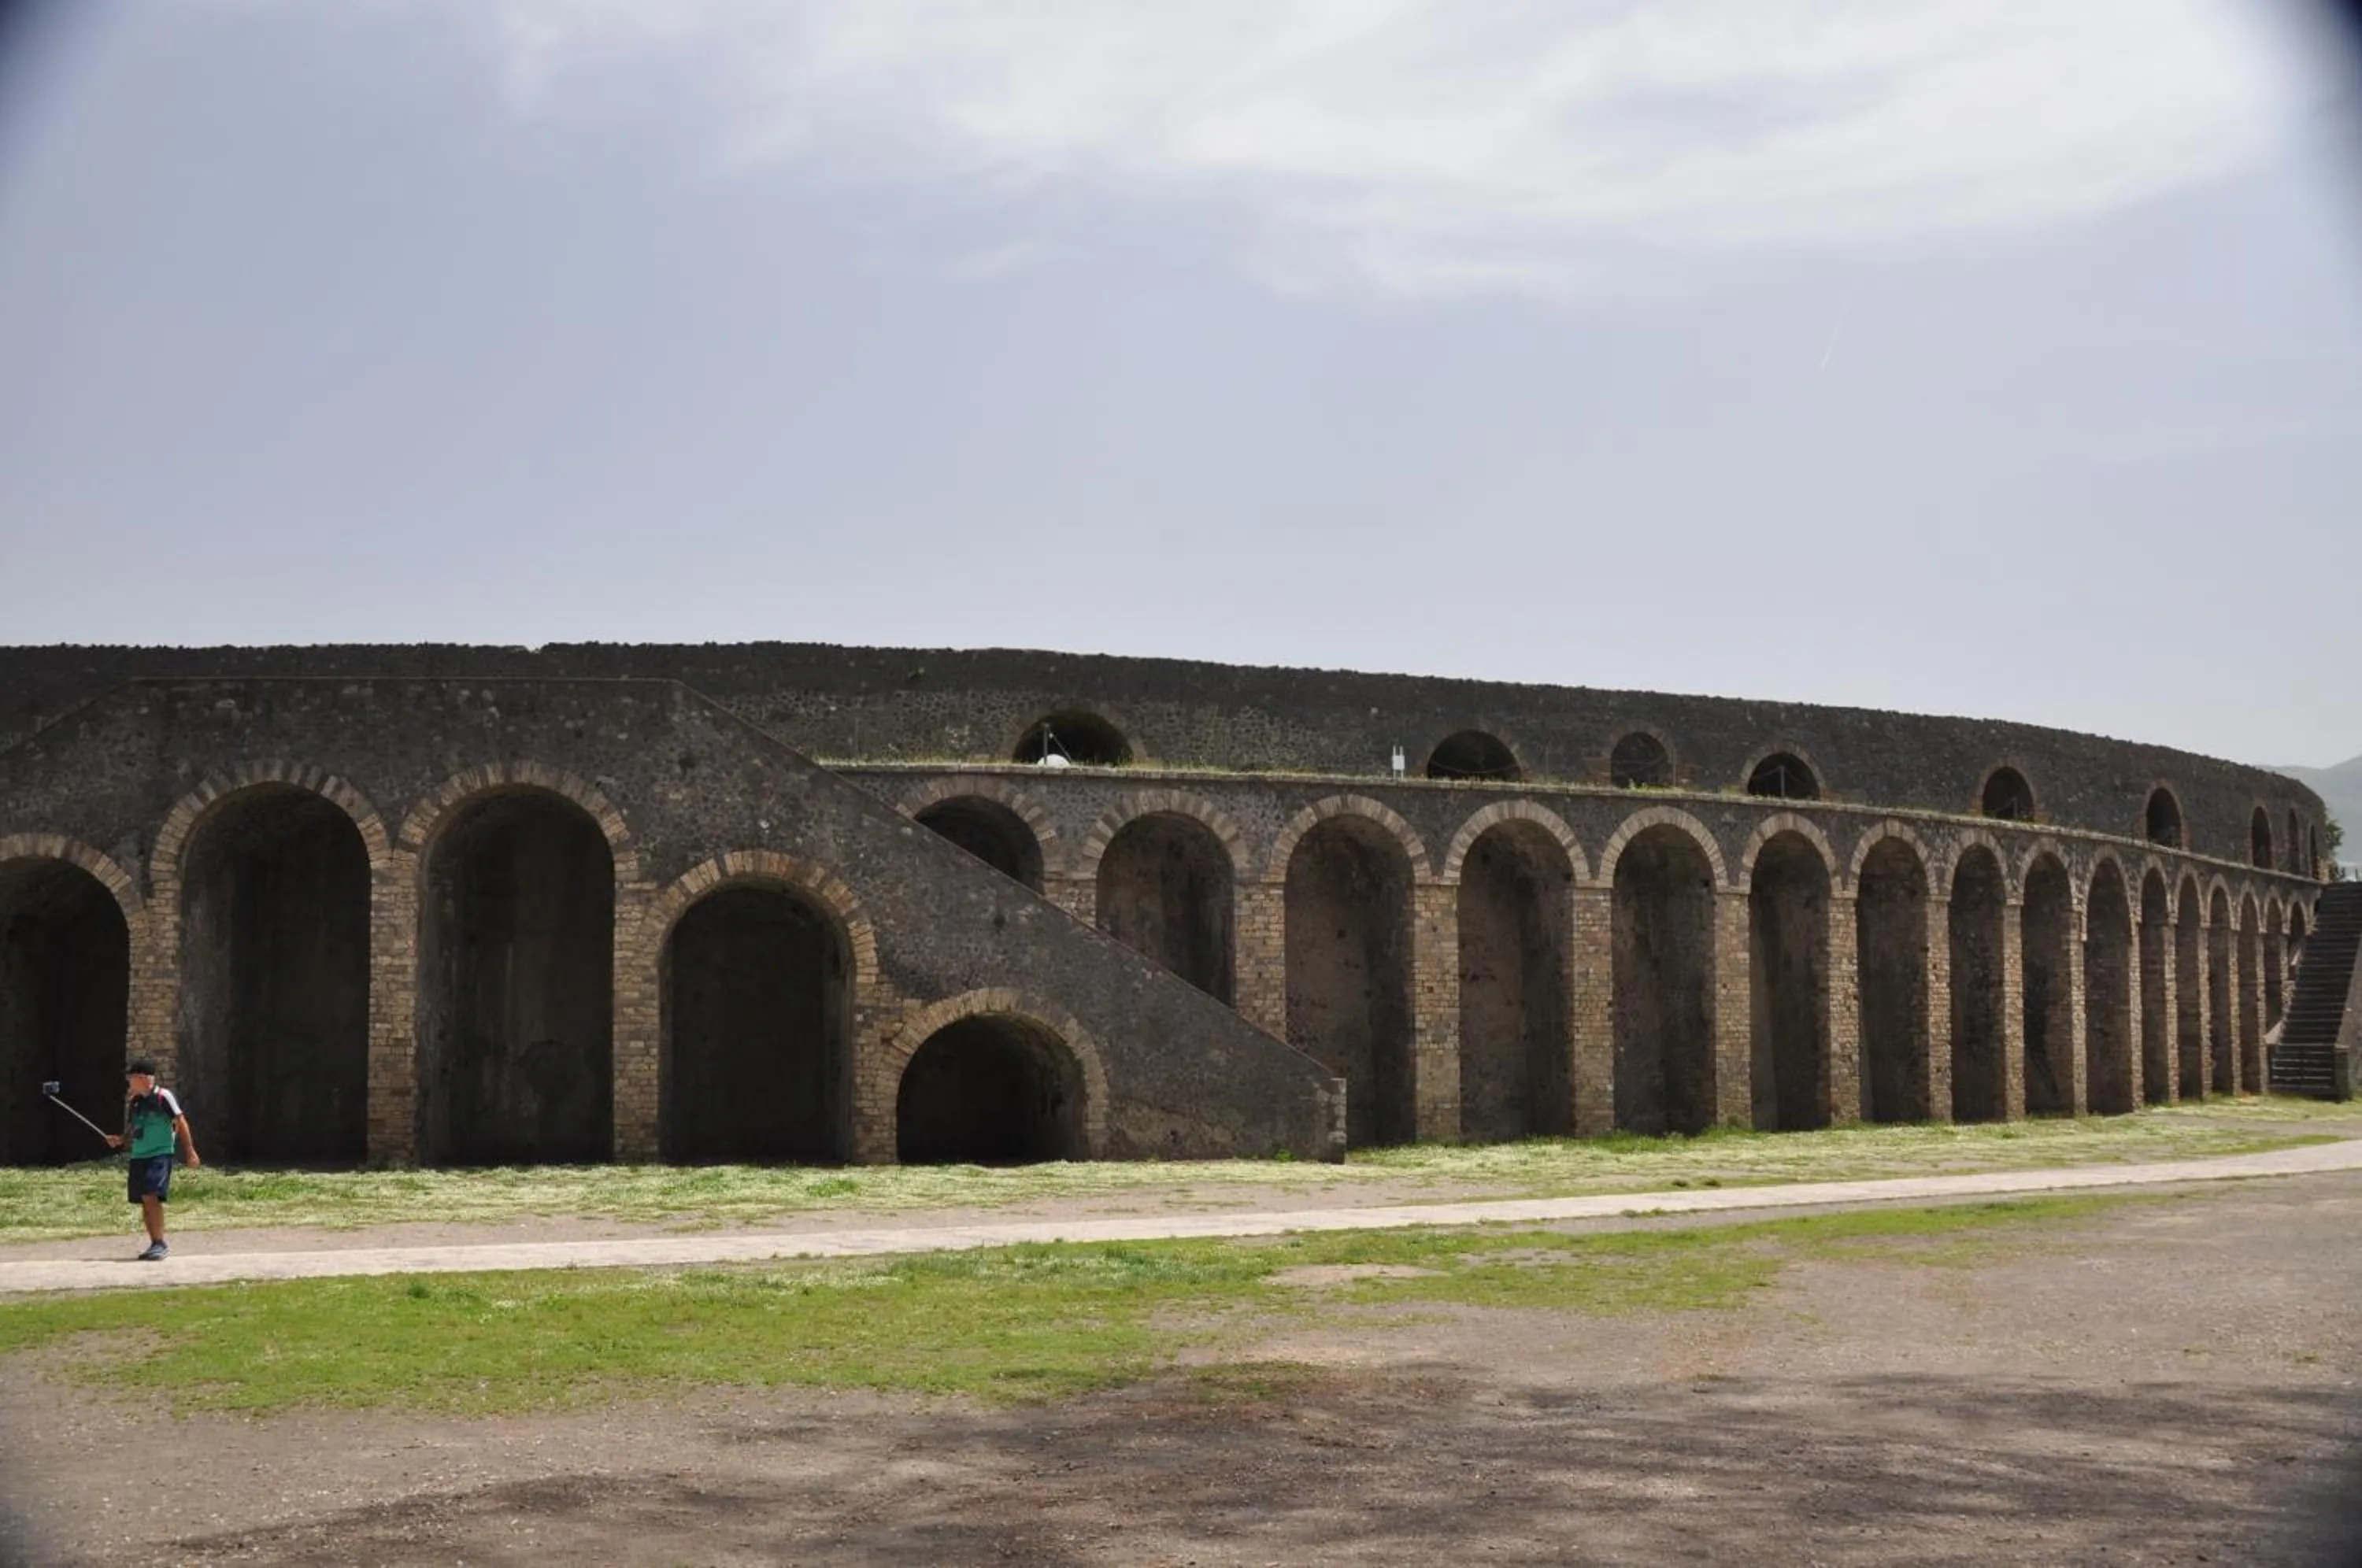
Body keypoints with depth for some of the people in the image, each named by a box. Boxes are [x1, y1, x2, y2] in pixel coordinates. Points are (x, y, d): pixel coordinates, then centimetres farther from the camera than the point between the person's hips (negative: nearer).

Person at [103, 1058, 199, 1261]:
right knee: (144, 1201, 6)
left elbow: (181, 1122, -6)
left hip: (160, 1154, -7)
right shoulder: (134, 1101, 14)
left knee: (150, 1196, -19)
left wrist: (190, 1151, -9)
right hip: (138, 1156, 7)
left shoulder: (163, 1096, -7)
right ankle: (155, 1245, 14)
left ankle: (160, 1245, -15)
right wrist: (120, 1140, 3)